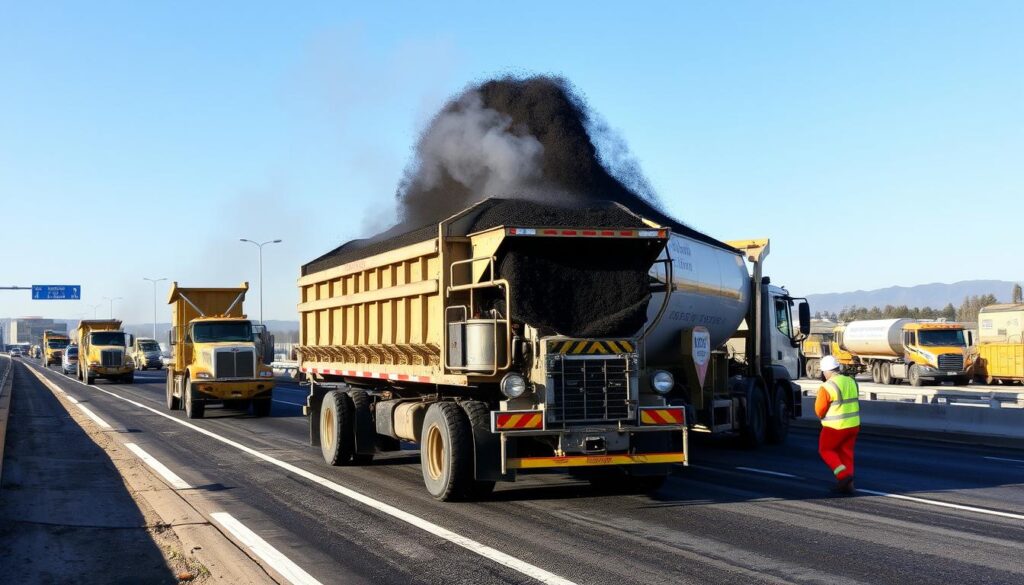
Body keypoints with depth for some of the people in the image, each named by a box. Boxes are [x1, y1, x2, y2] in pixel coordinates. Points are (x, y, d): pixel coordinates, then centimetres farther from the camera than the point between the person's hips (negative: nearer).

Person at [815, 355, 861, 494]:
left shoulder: (827, 387, -17)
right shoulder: (851, 382, 6)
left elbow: (819, 410, -12)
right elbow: (853, 403, 12)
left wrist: (823, 417, 8)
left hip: (835, 427, -6)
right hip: (853, 424, 7)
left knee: (825, 450, 11)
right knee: (846, 453, 14)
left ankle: (843, 475, -5)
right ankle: (847, 485, 13)